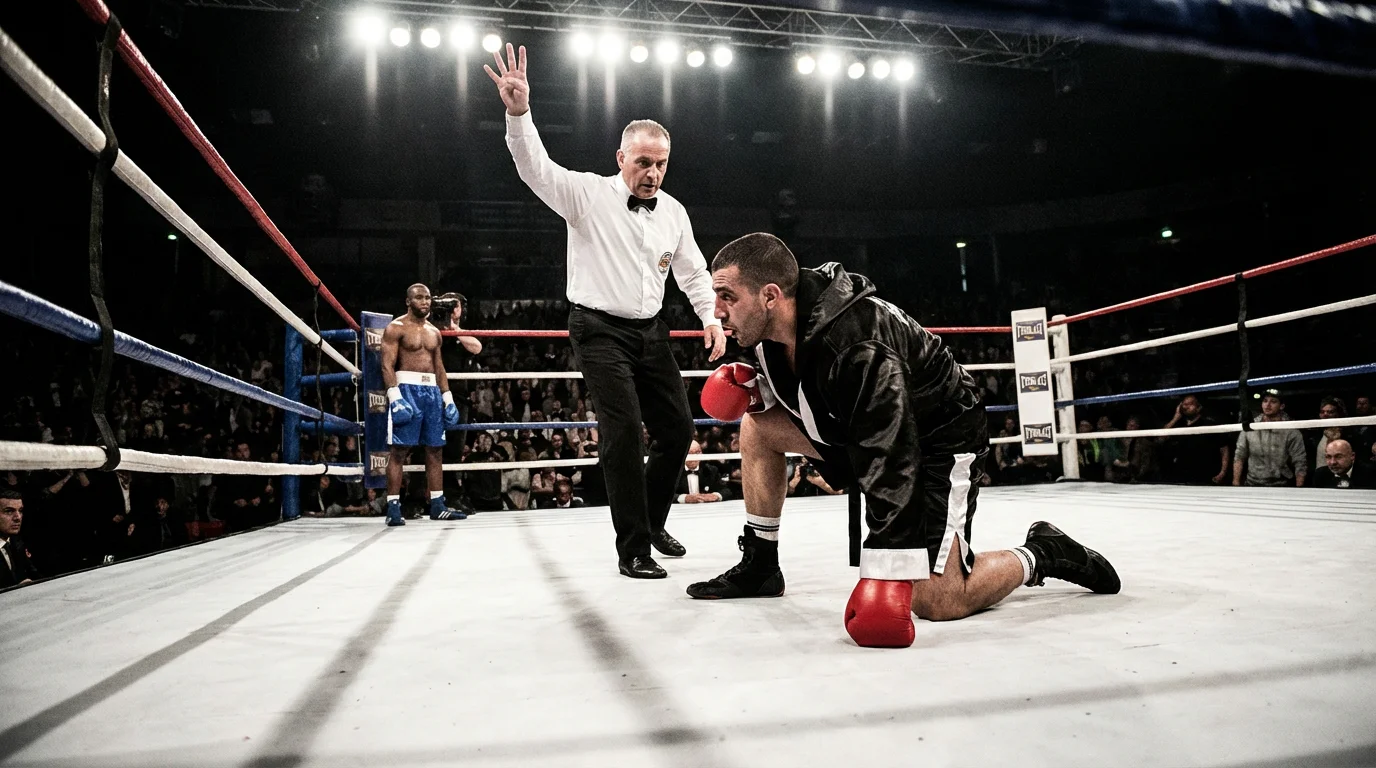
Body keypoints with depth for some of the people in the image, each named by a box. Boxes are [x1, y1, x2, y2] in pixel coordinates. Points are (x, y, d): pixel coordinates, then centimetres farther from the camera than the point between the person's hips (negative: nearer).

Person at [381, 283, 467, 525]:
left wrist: (447, 397, 12)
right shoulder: (396, 328, -1)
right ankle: (393, 507, -4)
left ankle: (437, 505, 11)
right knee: (400, 450, -7)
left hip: (432, 390, 6)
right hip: (407, 388, -6)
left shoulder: (434, 332, 18)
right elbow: (387, 365, -9)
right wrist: (394, 395, -20)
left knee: (435, 450, 6)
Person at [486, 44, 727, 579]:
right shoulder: (588, 194, -7)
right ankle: (632, 550, -6)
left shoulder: (673, 212, 8)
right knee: (623, 430, -15)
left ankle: (652, 521, 29)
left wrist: (709, 315, 2)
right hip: (599, 330, -6)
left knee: (678, 426, 6)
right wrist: (518, 113, -38)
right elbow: (536, 169, -21)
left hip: (650, 333, 6)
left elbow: (693, 270, 17)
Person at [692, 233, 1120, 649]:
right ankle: (759, 566, 9)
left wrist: (886, 575, -43)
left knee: (936, 601, -16)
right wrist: (758, 387, -9)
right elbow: (795, 383, 13)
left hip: (938, 436, -8)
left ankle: (1040, 556, 11)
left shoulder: (857, 346, -36)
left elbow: (892, 464, -40)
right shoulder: (772, 324, -10)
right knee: (757, 423, -3)